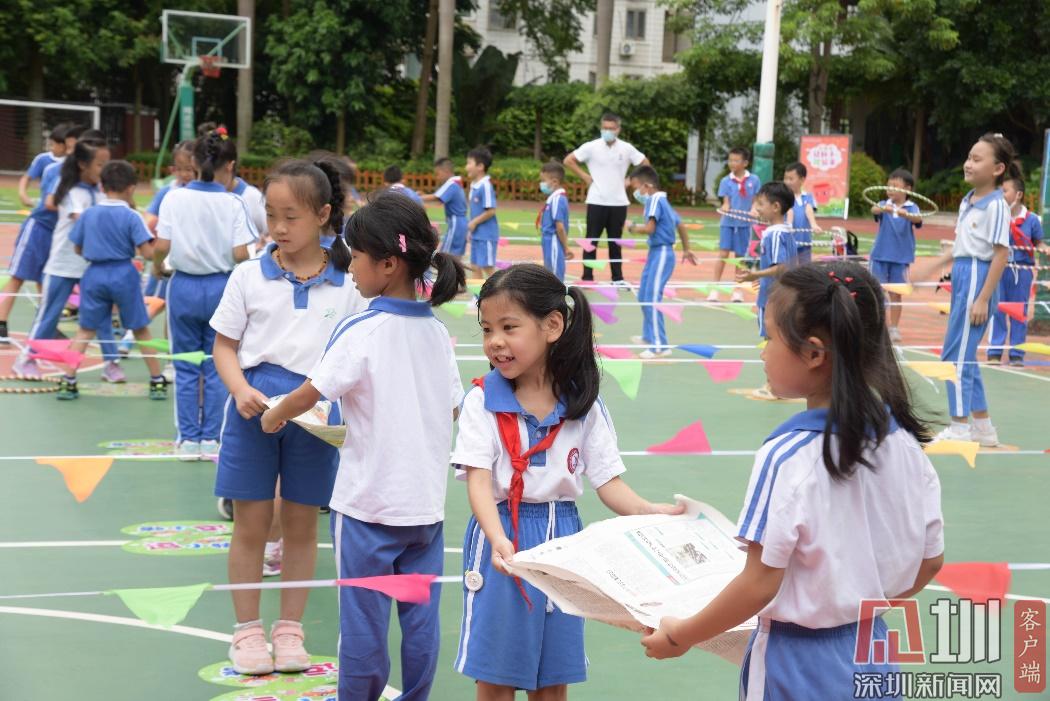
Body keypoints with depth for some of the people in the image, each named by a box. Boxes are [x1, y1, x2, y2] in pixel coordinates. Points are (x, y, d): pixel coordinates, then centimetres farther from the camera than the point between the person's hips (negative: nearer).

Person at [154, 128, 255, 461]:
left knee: (186, 367, 11)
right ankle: (211, 439, 13)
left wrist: (157, 266, 11)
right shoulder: (233, 203, -8)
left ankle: (188, 439, 15)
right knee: (217, 368, 10)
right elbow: (240, 254, -13)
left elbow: (161, 246, -9)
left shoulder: (175, 198, -5)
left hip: (184, 286, 1)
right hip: (221, 287, -1)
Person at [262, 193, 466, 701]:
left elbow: (308, 394, -14)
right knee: (421, 617, 12)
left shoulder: (361, 331, -14)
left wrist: (273, 417, 5)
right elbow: (453, 408, 9)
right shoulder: (437, 332, 3)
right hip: (427, 501, 5)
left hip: (368, 503, -5)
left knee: (362, 620, 7)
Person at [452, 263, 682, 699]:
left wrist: (647, 511, -20)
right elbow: (479, 481, -15)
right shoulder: (483, 401, -7)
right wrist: (499, 541, -32)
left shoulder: (584, 404, 1)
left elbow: (607, 479, 0)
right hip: (503, 538, -2)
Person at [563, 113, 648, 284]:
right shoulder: (591, 147, -4)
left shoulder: (626, 148, 1)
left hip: (619, 203, 2)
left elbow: (645, 164, 13)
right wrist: (585, 177, -3)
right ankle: (587, 278, 5)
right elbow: (568, 161, 1)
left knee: (615, 242, 9)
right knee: (592, 241, 1)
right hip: (597, 202, -2)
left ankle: (617, 279, 15)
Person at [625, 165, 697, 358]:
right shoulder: (663, 201, 15)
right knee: (644, 296, 20)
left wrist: (632, 227, -8)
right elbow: (680, 225, 23)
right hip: (656, 252, 10)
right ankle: (649, 335, 36)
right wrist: (686, 250, 32)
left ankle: (660, 346, -10)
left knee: (652, 299, -11)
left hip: (662, 253, -10)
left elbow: (649, 228, -26)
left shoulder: (656, 201, -15)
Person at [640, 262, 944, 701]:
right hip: (871, 654, 5)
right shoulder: (904, 442, -4)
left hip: (800, 665, -5)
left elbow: (760, 585, -18)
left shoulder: (786, 457, -21)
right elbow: (929, 561, 5)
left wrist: (680, 636, -5)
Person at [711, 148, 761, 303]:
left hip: (744, 224, 0)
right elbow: (726, 202, -3)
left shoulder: (754, 180, -1)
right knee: (723, 254, -8)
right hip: (728, 222, 0)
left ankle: (737, 290, 17)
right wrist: (725, 207, -25)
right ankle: (715, 289, -4)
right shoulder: (726, 181, 0)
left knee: (740, 256, 7)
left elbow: (756, 202, 4)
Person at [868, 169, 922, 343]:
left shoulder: (911, 208, -5)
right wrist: (883, 209, -49)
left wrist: (905, 214, -49)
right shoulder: (884, 205, -2)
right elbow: (874, 210, -24)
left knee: (896, 294, 6)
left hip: (901, 258, -1)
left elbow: (918, 219, -26)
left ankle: (894, 328, 15)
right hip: (880, 256, 1)